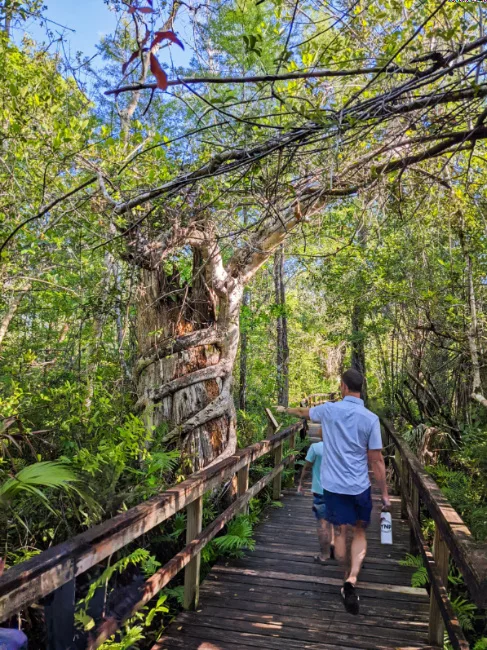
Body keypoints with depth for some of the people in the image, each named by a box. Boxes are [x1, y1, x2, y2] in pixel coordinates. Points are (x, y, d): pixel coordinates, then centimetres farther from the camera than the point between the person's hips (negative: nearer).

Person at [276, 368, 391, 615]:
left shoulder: (330, 409, -6)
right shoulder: (370, 418, -10)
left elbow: (304, 413, 15)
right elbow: (377, 460, -8)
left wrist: (286, 410, 37)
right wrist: (384, 493, 3)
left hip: (333, 485, 1)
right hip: (359, 486, 0)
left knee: (340, 532, 15)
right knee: (359, 532, 16)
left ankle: (347, 578, 28)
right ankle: (352, 579, -2)